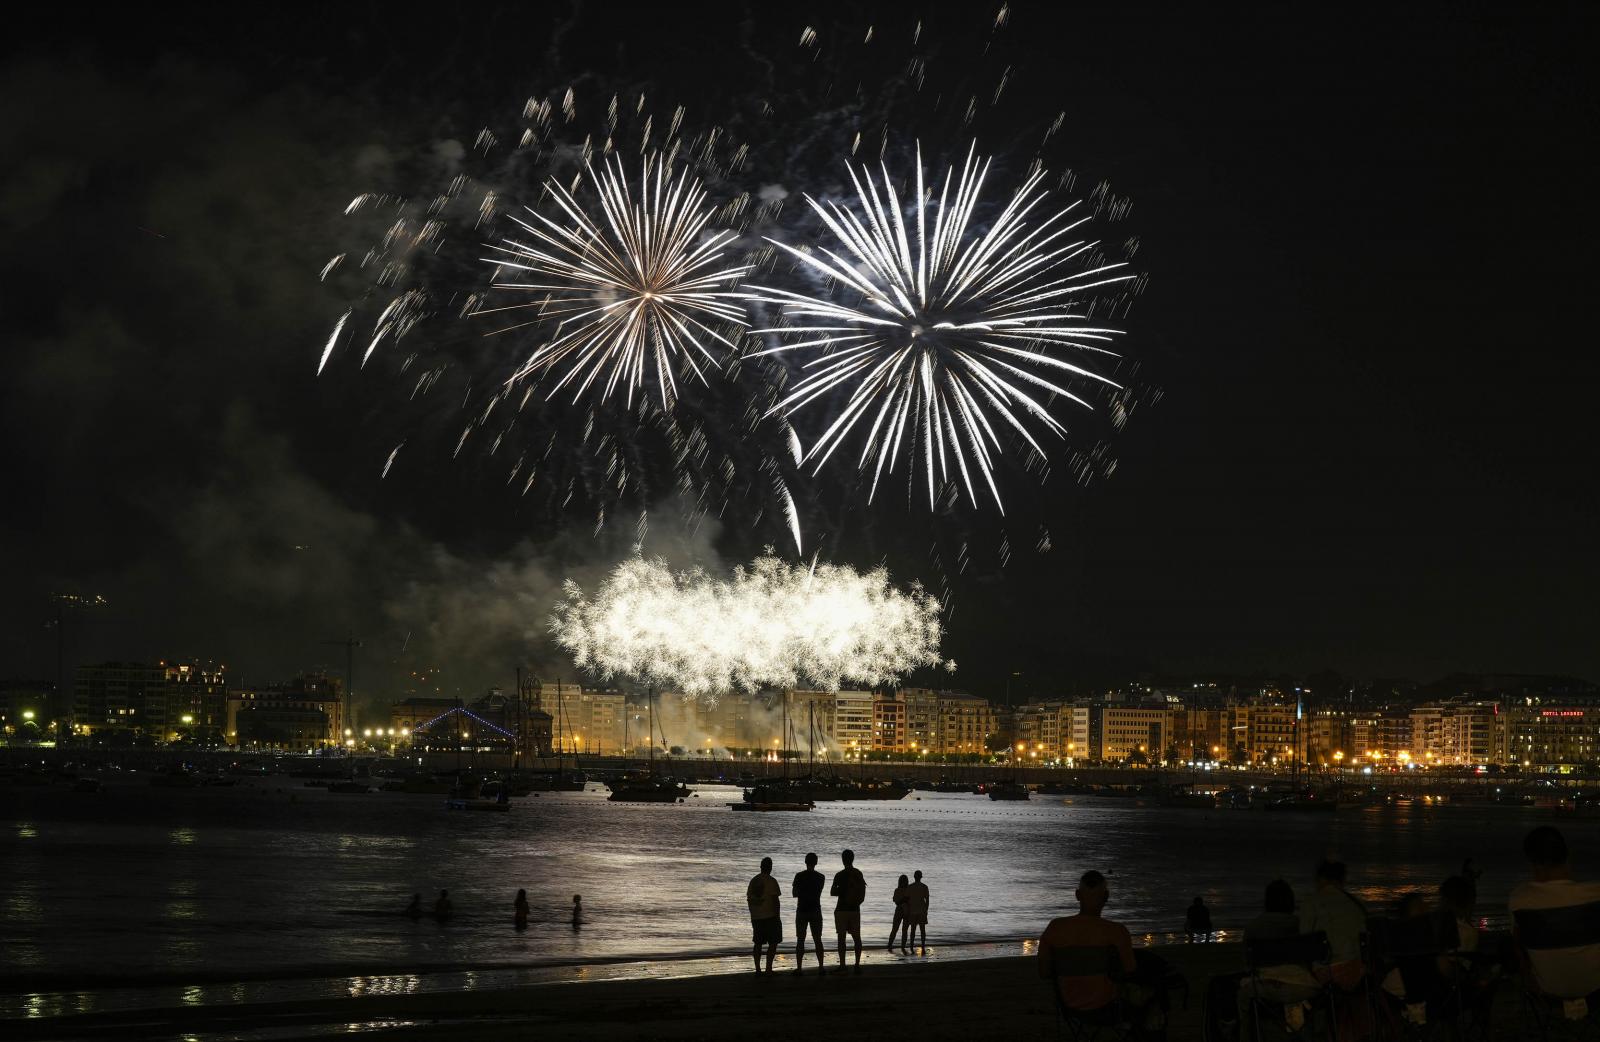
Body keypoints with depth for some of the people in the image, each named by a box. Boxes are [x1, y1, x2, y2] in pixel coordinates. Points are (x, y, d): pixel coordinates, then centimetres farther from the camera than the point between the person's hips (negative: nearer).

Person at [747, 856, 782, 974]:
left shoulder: (753, 880, 8)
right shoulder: (771, 881, -11)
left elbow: (749, 898, 12)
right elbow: (775, 900, -13)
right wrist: (777, 917, -6)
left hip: (756, 917, 6)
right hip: (770, 916, -6)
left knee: (758, 943, 12)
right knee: (773, 943, 0)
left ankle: (758, 969, 11)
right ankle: (768, 968, -7)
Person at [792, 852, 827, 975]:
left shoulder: (799, 876, -7)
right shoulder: (821, 877, -2)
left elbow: (794, 894, -2)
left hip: (801, 911, -1)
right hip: (815, 911, 1)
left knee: (800, 940, 4)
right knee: (817, 940, 7)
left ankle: (799, 967, 1)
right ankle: (821, 967, 4)